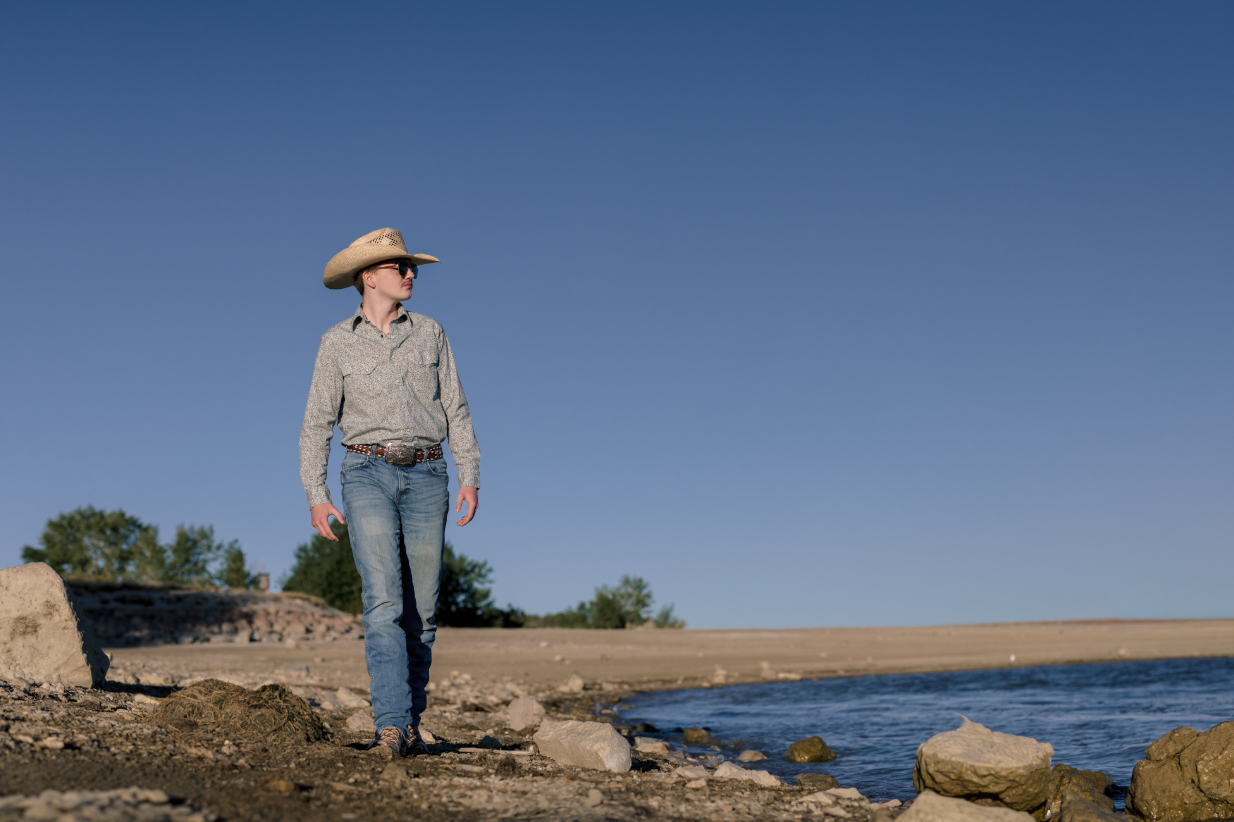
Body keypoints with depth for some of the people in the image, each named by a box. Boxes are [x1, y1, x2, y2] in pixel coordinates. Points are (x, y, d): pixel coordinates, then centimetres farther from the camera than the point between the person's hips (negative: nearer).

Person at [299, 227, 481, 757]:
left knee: (420, 610, 1)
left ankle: (406, 727, 10)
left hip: (425, 476, 2)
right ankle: (391, 723, -21)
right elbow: (318, 423, 6)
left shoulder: (430, 333, 12)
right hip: (368, 474, -2)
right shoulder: (337, 342, 7)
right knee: (384, 599, -17)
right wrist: (315, 495, -3)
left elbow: (455, 410, 10)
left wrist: (471, 476, -1)